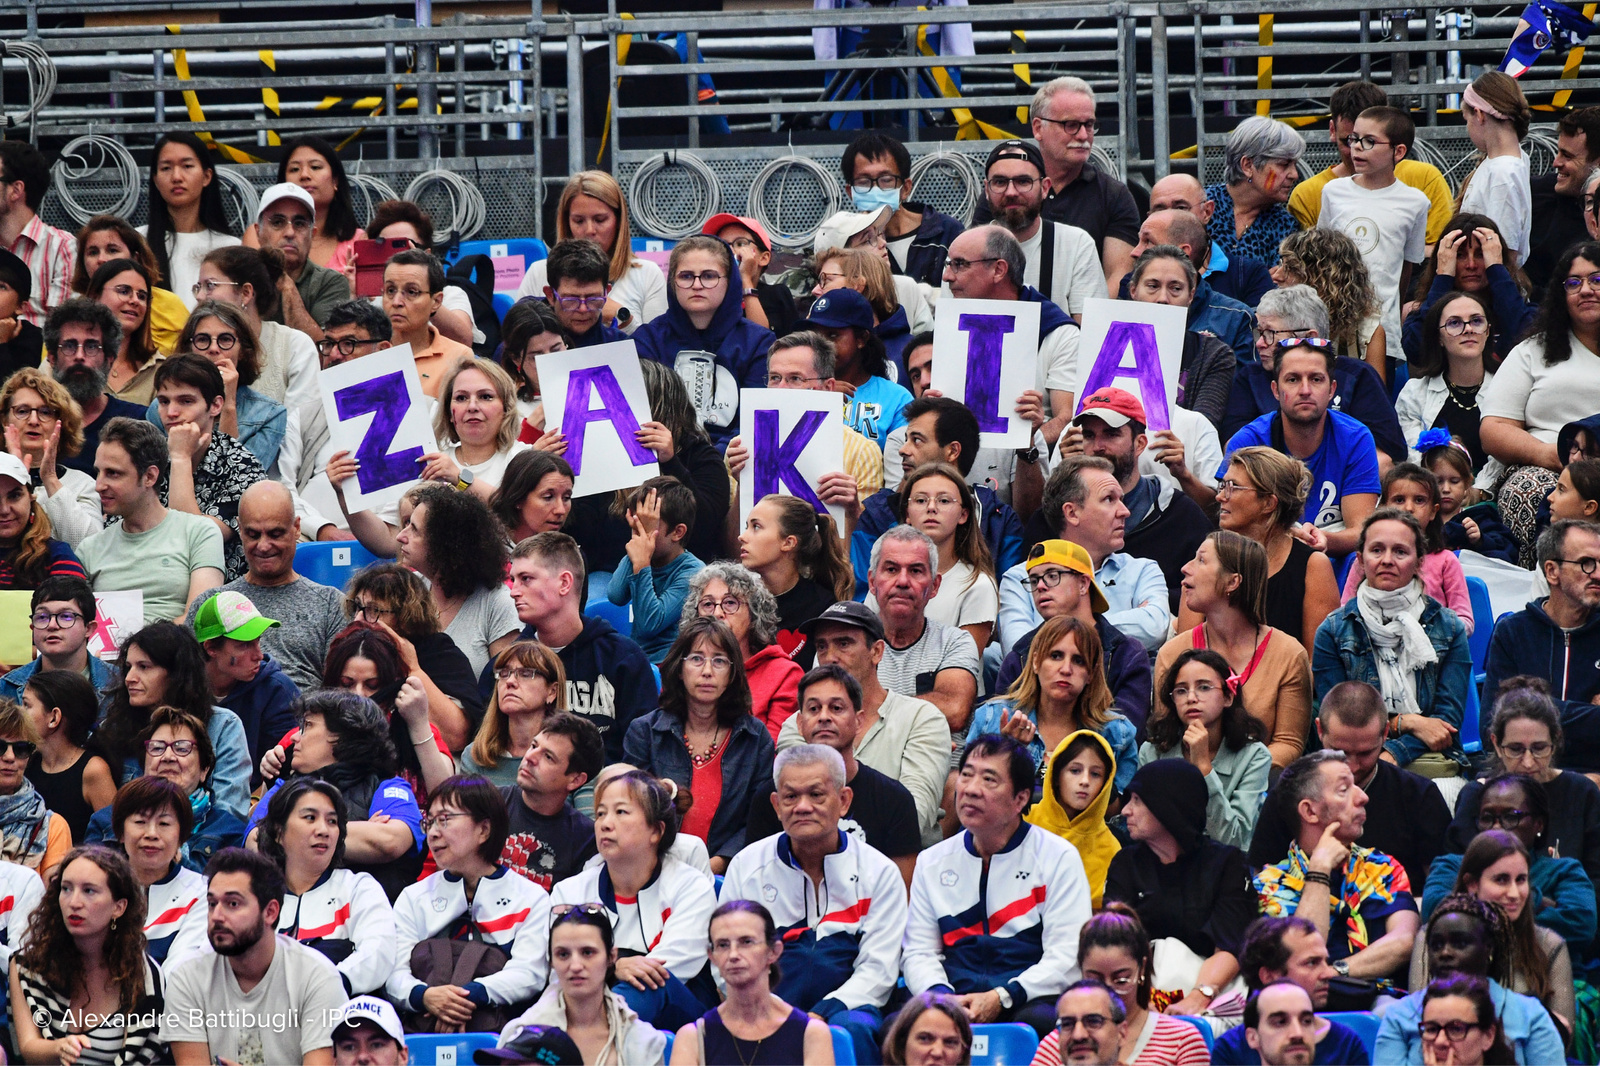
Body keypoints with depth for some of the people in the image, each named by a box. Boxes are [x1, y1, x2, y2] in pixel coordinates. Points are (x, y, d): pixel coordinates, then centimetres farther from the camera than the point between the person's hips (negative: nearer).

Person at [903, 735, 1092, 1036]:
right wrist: (941, 997, -9)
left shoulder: (1059, 858, 5)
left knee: (1039, 1022, -40)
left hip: (1030, 1001, -2)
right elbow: (918, 953, 14)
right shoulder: (932, 862, 18)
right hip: (957, 1000, 2)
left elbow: (1065, 958, -3)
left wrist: (1000, 998, -16)